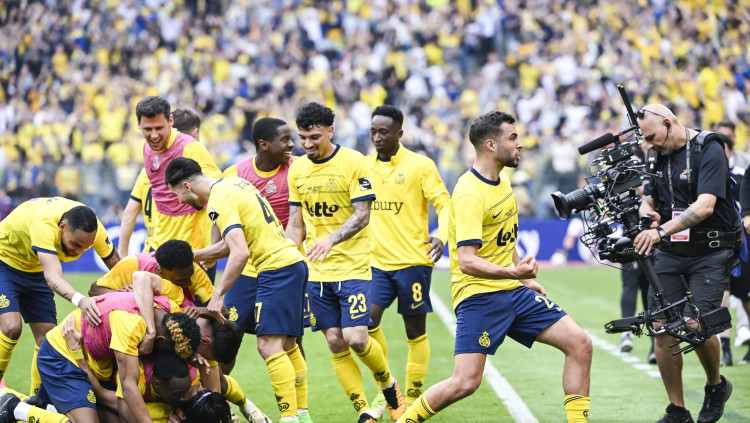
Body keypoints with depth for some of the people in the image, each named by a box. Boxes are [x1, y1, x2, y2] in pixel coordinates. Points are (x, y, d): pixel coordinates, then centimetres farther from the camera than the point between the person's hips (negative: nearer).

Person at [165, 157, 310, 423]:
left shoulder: (219, 202, -13)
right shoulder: (235, 183, 16)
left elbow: (240, 253, -24)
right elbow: (231, 244, 25)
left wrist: (218, 294, -19)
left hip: (276, 267, -10)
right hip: (294, 261, 10)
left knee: (269, 345, -14)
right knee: (286, 346, 13)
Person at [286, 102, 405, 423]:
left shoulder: (353, 162, -7)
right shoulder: (297, 169, 8)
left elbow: (362, 215, -12)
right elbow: (295, 224, 14)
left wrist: (332, 239, -28)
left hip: (353, 267, -5)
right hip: (316, 272, 5)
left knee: (356, 339, -12)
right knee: (335, 344, 0)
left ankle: (388, 384, 17)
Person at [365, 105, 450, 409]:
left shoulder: (420, 165, -6)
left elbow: (444, 204, -6)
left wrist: (441, 236, -23)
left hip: (413, 261, -4)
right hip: (377, 261, 4)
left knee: (416, 332, 3)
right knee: (366, 322, -12)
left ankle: (413, 400, 14)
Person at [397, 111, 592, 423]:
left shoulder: (502, 181, 11)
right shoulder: (470, 193, -18)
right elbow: (467, 261, -26)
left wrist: (524, 277, 24)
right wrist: (512, 273, -37)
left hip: (513, 292, 8)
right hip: (479, 294, -8)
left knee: (579, 344, -3)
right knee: (466, 383, -17)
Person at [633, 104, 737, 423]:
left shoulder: (709, 152, -13)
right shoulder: (660, 155, 9)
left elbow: (704, 206, -25)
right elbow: (649, 199, 14)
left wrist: (661, 231, -36)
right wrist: (646, 212, -12)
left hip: (710, 252, -6)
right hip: (670, 252, 6)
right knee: (662, 328, -4)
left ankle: (716, 386, 12)